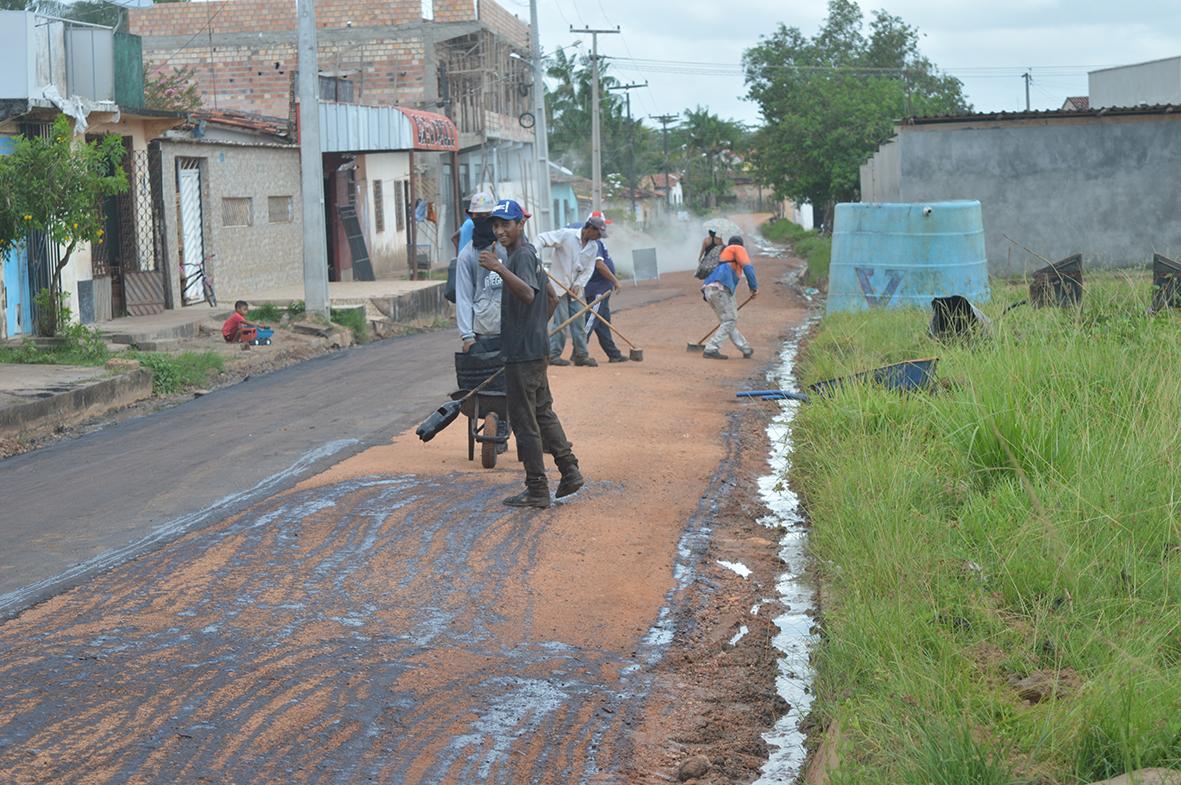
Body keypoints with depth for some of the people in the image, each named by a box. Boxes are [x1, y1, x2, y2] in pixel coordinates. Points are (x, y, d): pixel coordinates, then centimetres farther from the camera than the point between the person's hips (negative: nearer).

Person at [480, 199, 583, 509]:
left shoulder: (522, 255, -15)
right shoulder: (529, 254, 17)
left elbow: (528, 294, -34)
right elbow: (552, 297, 26)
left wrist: (500, 270, -44)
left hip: (523, 353, -10)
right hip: (536, 348, 10)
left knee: (524, 420, -5)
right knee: (543, 412, 18)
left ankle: (537, 490, -1)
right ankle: (569, 472, 21)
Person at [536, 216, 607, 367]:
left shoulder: (593, 247, 4)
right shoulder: (566, 235, -15)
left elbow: (588, 269, 3)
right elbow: (542, 239, -19)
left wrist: (578, 284, -12)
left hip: (574, 288, 6)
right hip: (558, 285, -6)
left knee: (578, 322, 7)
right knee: (561, 321, -8)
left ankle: (581, 355, 13)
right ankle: (553, 355, 1)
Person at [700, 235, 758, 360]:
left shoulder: (724, 253, 37)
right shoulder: (738, 249, 15)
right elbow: (747, 267, -4)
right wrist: (754, 287, -1)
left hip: (708, 290, 9)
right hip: (719, 288, -9)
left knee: (728, 321, 15)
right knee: (730, 321, -8)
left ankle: (745, 349, 22)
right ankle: (711, 349, -18)